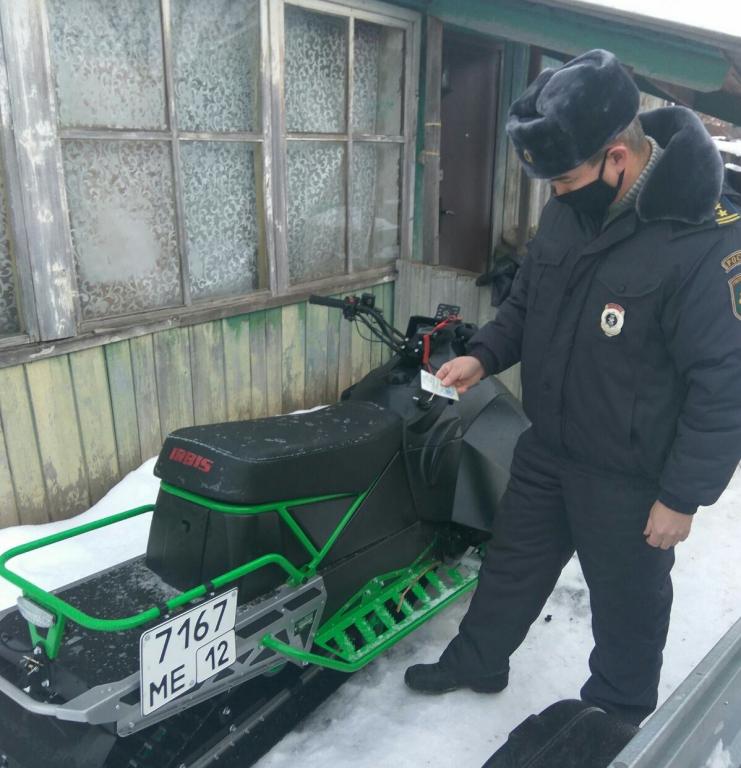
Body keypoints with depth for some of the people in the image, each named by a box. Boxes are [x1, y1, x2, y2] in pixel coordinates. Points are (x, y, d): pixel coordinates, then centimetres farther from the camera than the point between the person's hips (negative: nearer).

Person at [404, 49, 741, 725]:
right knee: (511, 563, 23)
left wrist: (684, 495, -17)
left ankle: (617, 713, 45)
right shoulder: (568, 211, -3)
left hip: (632, 479, -6)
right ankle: (476, 662, 48)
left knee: (627, 602, 17)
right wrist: (483, 356, -4)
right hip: (548, 448, 7)